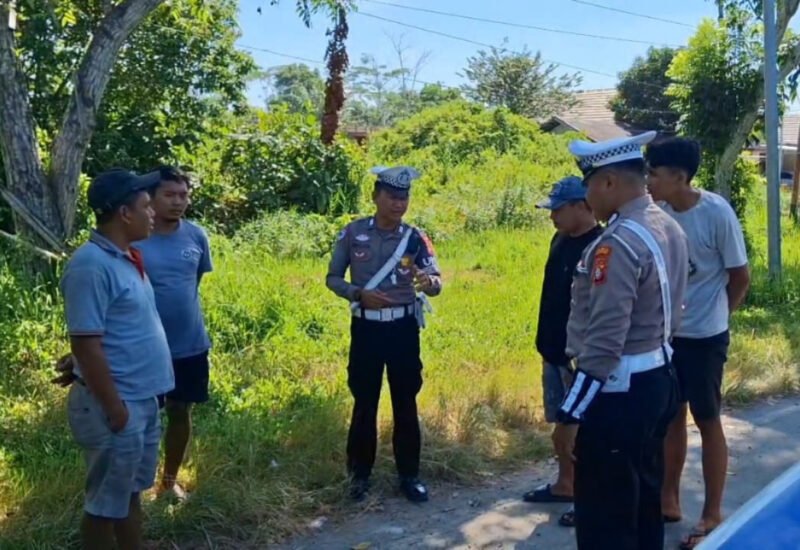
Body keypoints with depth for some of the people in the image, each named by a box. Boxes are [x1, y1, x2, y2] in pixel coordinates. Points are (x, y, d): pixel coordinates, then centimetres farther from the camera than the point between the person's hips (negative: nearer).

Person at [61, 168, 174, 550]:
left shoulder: (125, 257, 7)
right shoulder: (92, 265, -21)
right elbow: (86, 345, -23)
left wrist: (139, 400, 17)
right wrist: (113, 408, -19)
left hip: (144, 399, 9)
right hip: (116, 405, -9)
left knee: (131, 492, 21)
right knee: (106, 503, 7)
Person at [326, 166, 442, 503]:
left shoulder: (415, 238, -2)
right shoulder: (353, 233, -3)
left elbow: (436, 283, -10)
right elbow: (332, 278, 2)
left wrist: (429, 281, -34)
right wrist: (359, 294, -17)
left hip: (404, 328, 1)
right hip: (366, 327, -1)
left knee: (405, 403, 9)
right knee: (365, 402, 8)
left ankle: (409, 474, 22)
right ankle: (360, 473, 23)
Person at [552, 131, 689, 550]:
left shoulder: (618, 244, -22)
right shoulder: (669, 228, 9)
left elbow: (604, 343, -25)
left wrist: (570, 414, -20)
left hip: (617, 392, -10)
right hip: (657, 379, 10)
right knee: (644, 502, 21)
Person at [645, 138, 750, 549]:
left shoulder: (717, 213, -18)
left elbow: (740, 277, -7)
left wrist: (715, 314, 5)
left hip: (704, 336, -5)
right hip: (665, 331, 5)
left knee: (708, 422, 7)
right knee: (671, 416, 16)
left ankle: (712, 515, 21)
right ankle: (669, 499, 31)